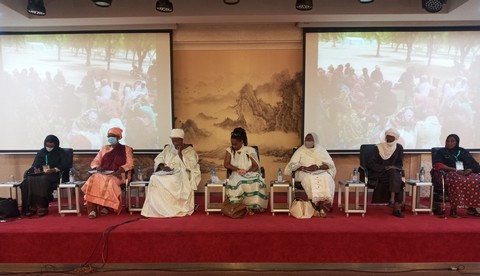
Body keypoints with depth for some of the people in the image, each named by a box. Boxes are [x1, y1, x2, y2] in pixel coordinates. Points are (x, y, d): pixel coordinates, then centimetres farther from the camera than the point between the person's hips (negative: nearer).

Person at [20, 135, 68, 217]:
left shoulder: (60, 152, 3)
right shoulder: (41, 152, 16)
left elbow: (65, 165, -7)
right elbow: (34, 165, 16)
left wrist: (54, 169, -21)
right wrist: (36, 169, -8)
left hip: (54, 175, -4)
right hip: (41, 174, 5)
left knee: (43, 180, -37)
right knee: (29, 180, -28)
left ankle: (43, 207, -31)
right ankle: (32, 206, -25)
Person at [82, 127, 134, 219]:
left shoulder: (126, 149, 12)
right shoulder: (104, 149, 23)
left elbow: (130, 164, 2)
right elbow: (94, 162, 17)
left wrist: (121, 169, -17)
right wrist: (97, 167, -7)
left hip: (117, 175, -3)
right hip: (102, 173, 3)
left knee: (109, 182, -36)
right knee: (93, 181, -30)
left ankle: (104, 206, -19)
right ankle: (92, 209, -32)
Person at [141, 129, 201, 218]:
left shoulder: (190, 150, 2)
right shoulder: (168, 148, 16)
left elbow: (190, 166, -10)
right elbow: (158, 159, 10)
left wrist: (180, 154, -15)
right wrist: (162, 166, -12)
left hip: (182, 175, -4)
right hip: (167, 173, 4)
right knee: (154, 179, -26)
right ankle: (159, 208, -23)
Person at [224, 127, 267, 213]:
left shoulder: (250, 151, 1)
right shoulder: (229, 150, 7)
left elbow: (256, 166, -2)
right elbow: (226, 164, -3)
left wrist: (247, 171, -21)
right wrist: (238, 169, -16)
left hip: (250, 174, -1)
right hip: (237, 175, 1)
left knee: (256, 183, -35)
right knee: (237, 182, -36)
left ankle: (252, 205, -21)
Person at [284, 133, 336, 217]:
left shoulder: (321, 150, 14)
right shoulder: (300, 151, 10)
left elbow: (330, 165, 4)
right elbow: (293, 165, -1)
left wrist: (318, 167, -15)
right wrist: (306, 168, -15)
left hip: (321, 173, 1)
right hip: (305, 174, -1)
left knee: (327, 180, -33)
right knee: (311, 180, -36)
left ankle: (322, 207, -29)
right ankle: (318, 204, -25)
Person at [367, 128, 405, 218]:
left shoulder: (399, 148, 5)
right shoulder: (379, 148, -1)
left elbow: (400, 164, 9)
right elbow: (370, 164, -6)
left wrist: (393, 168, -15)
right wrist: (384, 168, -19)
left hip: (393, 172, 2)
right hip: (379, 174, -2)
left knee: (393, 173, -33)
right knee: (396, 179, -30)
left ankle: (392, 199, -40)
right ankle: (397, 206, -34)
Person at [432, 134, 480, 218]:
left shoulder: (464, 152, 24)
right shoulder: (441, 152, 13)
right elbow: (437, 165, -4)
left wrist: (469, 170, -8)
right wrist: (455, 170, -14)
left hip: (467, 173, 4)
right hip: (451, 174, -4)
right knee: (457, 181, -39)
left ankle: (471, 207, -22)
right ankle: (453, 209, -32)